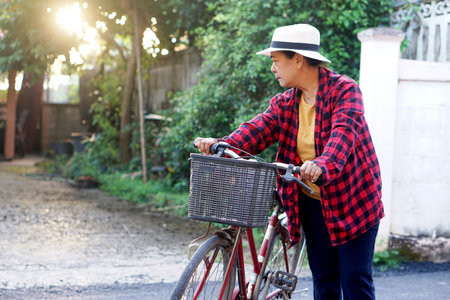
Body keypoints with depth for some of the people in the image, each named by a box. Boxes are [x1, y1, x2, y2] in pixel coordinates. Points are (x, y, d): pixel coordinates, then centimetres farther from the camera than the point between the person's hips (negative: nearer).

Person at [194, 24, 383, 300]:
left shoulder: (344, 90, -13)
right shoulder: (285, 103, 5)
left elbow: (344, 132, -30)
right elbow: (261, 127, -10)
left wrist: (322, 165, -49)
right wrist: (222, 144, -29)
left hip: (353, 200, -5)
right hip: (313, 202, 6)